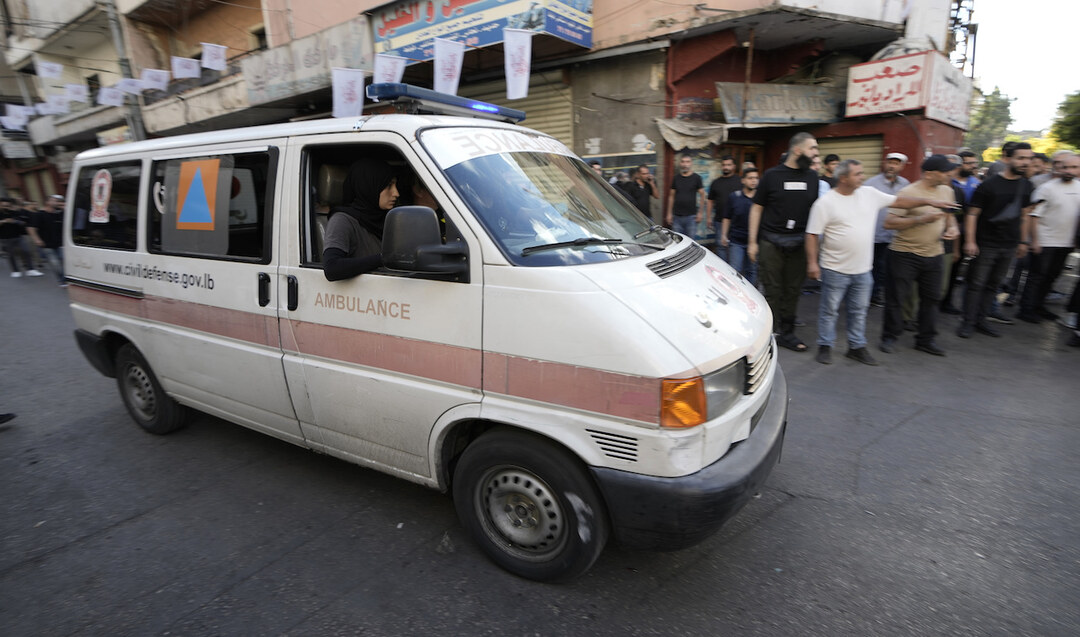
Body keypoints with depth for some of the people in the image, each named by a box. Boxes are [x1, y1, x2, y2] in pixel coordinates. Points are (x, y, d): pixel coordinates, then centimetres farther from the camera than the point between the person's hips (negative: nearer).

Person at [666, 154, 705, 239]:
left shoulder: (696, 178, 1)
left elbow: (702, 195, 3)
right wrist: (669, 213, 6)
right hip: (677, 216, 2)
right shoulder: (676, 178, 9)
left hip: (691, 216, -2)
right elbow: (671, 196, 11)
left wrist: (700, 213, -3)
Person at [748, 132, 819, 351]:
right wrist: (752, 242, -5)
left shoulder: (812, 177, 10)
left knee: (793, 291, 7)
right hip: (771, 241, -3)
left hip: (799, 243, 4)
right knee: (772, 290, -1)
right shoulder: (772, 175, -1)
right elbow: (757, 208, 0)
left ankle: (787, 333, 18)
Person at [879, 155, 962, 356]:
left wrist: (953, 227, 4)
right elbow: (889, 222, -20)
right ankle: (890, 337, 15)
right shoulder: (907, 193, -13)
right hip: (905, 254, -6)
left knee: (931, 298, 11)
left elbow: (949, 214, 25)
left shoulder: (947, 191, 8)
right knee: (896, 298, 1)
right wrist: (921, 219, -25)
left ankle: (926, 340, 23)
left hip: (934, 254, 6)